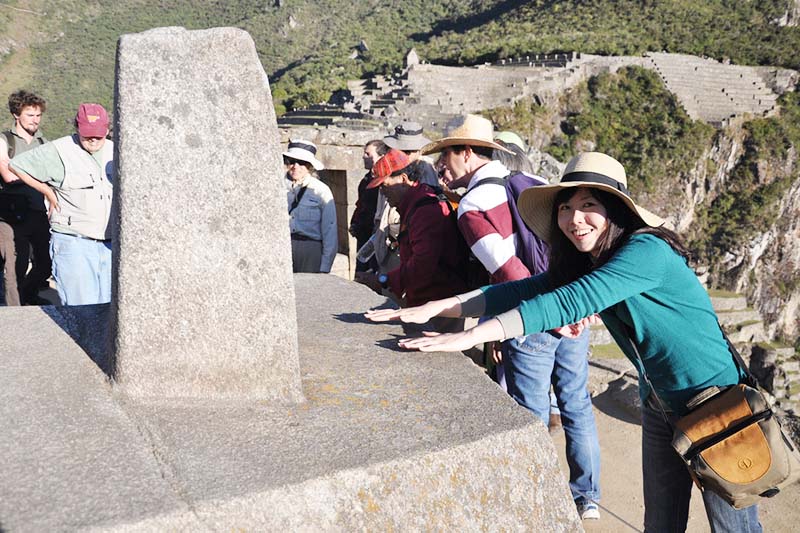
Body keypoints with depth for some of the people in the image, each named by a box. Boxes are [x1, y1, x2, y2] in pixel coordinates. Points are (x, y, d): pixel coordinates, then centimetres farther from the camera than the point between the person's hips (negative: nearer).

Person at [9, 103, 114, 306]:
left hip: (110, 244, 5)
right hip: (73, 242, -5)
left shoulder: (115, 151, 11)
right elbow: (17, 165, 4)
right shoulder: (59, 151, -4)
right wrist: (50, 194, 2)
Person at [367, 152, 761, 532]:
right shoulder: (580, 263, -1)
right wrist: (434, 308, -20)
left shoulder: (647, 251, -26)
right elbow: (521, 290, -9)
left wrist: (471, 336, -41)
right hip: (658, 405, 7)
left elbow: (570, 302, -37)